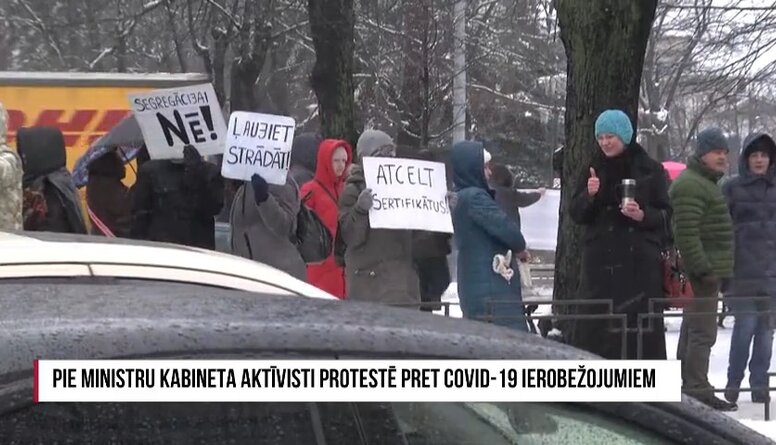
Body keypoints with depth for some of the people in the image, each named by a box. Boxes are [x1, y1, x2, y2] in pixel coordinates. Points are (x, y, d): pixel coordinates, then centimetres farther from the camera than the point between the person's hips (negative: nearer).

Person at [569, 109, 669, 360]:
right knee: (595, 324, -3)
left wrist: (643, 215, -15)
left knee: (640, 325, -5)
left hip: (640, 261, -2)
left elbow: (665, 214, 5)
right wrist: (589, 195, -11)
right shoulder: (595, 169, 11)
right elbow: (576, 214, 9)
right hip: (601, 259, 2)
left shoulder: (650, 170, 4)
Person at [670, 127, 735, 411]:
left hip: (706, 269, 11)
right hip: (703, 271, -11)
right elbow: (685, 232, -22)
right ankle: (697, 392, -13)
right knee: (702, 332, -12)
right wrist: (701, 268, -24)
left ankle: (687, 388, 22)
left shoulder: (707, 184, 22)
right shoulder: (690, 185, -14)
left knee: (692, 332, 15)